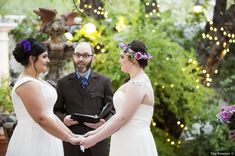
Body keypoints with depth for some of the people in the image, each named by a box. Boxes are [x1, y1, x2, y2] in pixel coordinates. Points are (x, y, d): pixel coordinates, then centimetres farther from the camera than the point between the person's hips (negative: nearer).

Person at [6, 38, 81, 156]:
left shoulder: (36, 81, 15)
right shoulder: (27, 84, -16)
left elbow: (49, 114, 16)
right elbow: (41, 118, -21)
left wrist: (71, 135, 10)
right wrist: (68, 138, -15)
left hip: (42, 140, 9)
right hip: (33, 142, -9)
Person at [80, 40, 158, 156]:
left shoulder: (137, 84, -16)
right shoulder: (137, 81, 15)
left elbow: (122, 117, -19)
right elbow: (120, 114, 17)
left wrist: (95, 139, -14)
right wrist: (96, 132, 14)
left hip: (133, 144, -9)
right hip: (127, 142, 9)